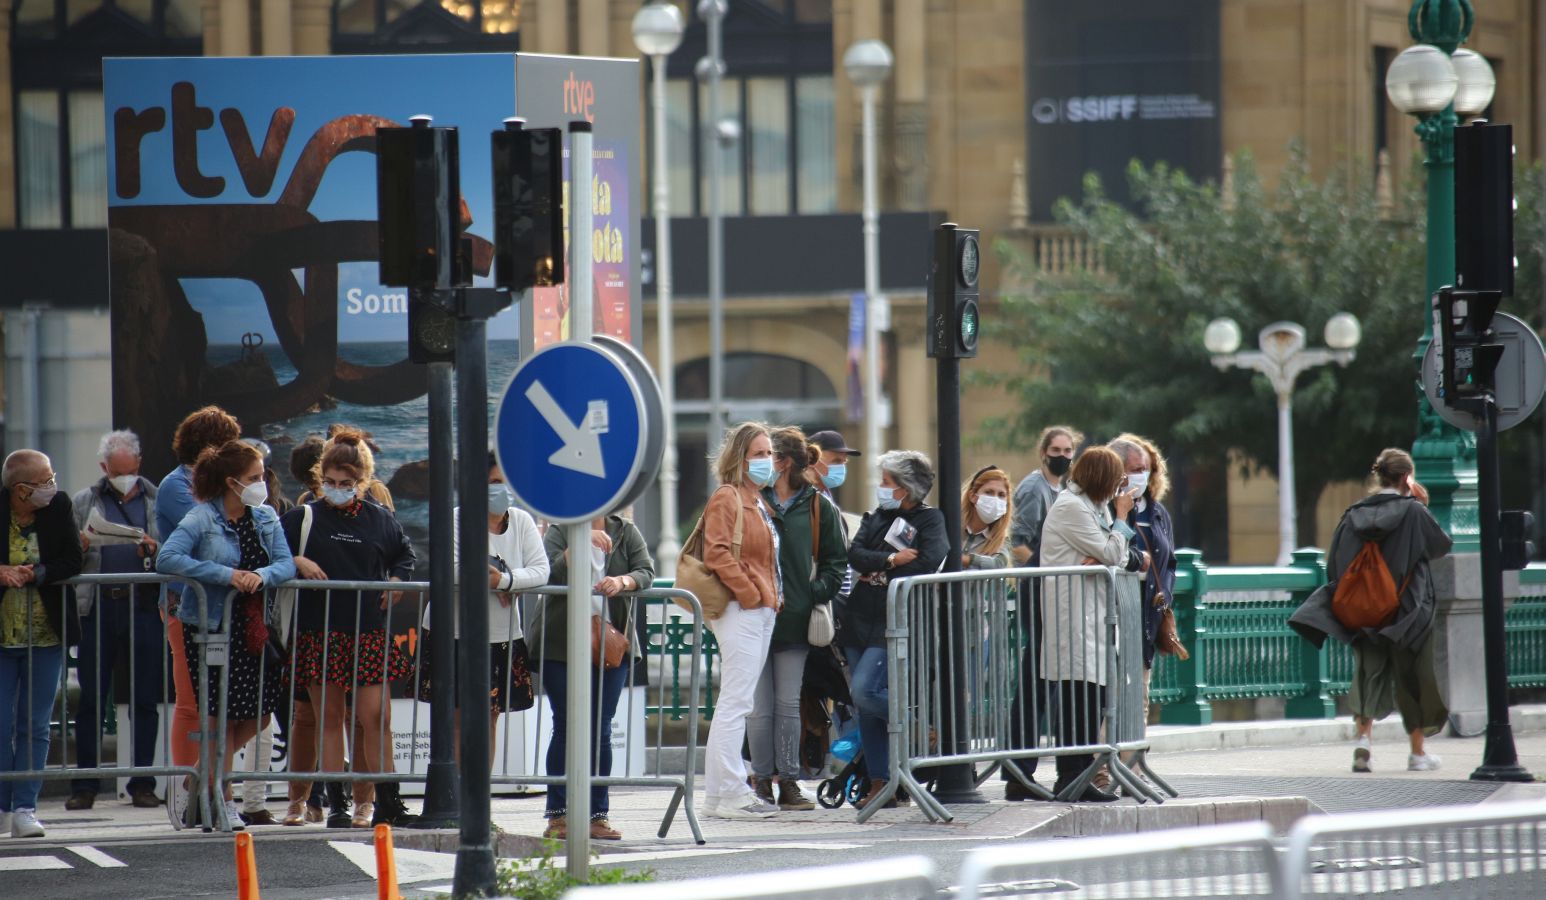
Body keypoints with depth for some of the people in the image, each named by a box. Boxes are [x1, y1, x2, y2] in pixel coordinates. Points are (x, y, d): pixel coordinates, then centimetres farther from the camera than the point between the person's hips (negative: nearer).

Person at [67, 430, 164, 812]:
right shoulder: (83, 503, 14)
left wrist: (156, 551, -12)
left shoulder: (157, 501, 11)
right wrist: (79, 547, -9)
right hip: (98, 606, 1)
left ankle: (142, 783, 7)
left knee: (145, 700, 1)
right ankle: (84, 785, 5)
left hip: (145, 605, -1)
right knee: (90, 698, 1)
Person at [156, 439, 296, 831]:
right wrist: (226, 575, -26)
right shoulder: (202, 519, -10)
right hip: (213, 630, -6)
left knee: (258, 714, 7)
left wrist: (263, 575, -23)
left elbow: (286, 563, 1)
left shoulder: (266, 518, 7)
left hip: (256, 629, 6)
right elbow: (166, 559, -22)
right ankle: (224, 800, 10)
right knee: (224, 715, -2)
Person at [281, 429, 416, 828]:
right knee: (329, 718, 0)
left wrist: (397, 581, 6)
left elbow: (405, 555, 24)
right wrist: (295, 562, -11)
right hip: (319, 632, -1)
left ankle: (377, 798, 0)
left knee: (374, 715, -6)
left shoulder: (380, 521, 9)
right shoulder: (303, 518, 6)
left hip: (369, 632, 1)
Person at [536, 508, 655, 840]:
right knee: (566, 728, -2)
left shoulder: (626, 532, 10)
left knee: (600, 730, 2)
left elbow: (647, 572, -2)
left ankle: (597, 814, 6)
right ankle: (557, 814, 3)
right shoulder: (559, 531, 4)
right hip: (560, 647, -2)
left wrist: (623, 581, -23)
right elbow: (550, 575, -12)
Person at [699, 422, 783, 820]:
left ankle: (720, 793, 13)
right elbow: (716, 553, -18)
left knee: (736, 704, 10)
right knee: (735, 702, -11)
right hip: (740, 609, -10)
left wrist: (773, 597, 15)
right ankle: (729, 793, -12)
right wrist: (748, 593, -18)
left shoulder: (759, 503, 21)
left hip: (762, 611, 10)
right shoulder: (726, 498, -8)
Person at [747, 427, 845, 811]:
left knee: (788, 704, 4)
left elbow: (836, 560, 10)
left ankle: (788, 781, 8)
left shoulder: (818, 508, 4)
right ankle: (762, 780, 7)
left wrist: (818, 592, -4)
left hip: (794, 620, 0)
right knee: (760, 706, 0)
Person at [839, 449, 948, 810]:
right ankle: (879, 784, 9)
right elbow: (855, 555, 2)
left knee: (865, 690, -20)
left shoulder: (929, 519, -1)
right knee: (867, 710, 4)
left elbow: (928, 563, -17)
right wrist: (892, 560, -13)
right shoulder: (877, 517, 16)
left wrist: (879, 574, -8)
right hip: (861, 618, 7)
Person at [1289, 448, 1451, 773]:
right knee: (1411, 676, 8)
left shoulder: (1356, 513, 2)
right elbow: (1442, 545, 4)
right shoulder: (1413, 512, -9)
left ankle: (1363, 736, -14)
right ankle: (1417, 752, 15)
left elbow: (1334, 563, 4)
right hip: (1408, 611, -3)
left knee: (1369, 673, 9)